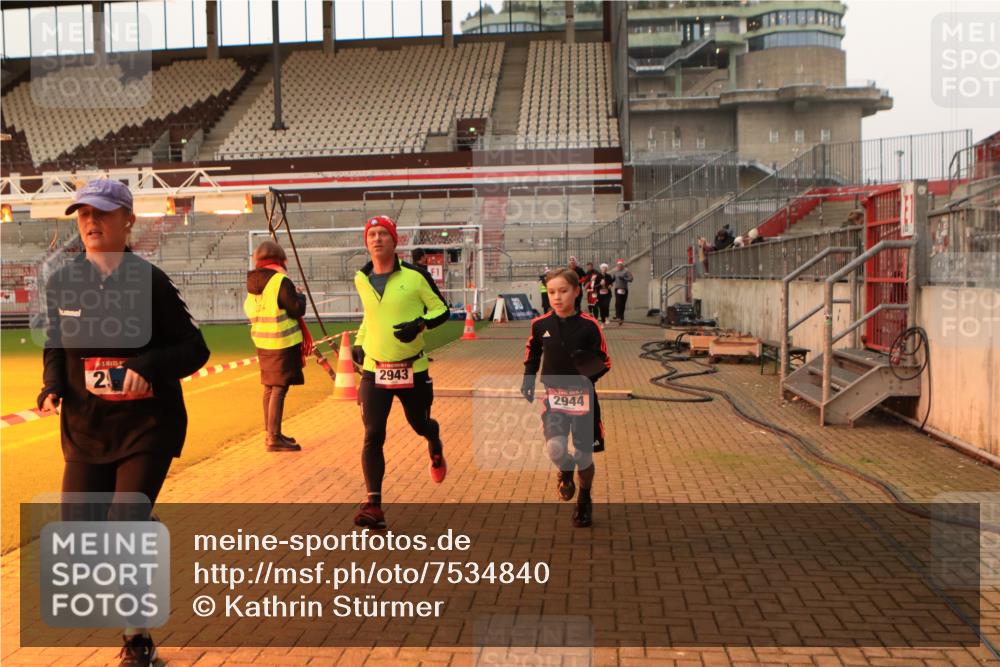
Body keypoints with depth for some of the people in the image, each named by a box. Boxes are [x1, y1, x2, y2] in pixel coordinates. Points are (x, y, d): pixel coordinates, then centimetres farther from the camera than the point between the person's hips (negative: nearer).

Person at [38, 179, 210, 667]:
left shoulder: (149, 281, -11)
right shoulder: (62, 283, 1)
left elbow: (195, 350, -8)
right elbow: (55, 347, 14)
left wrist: (148, 365, -25)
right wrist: (53, 387, -5)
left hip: (148, 426, -4)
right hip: (85, 428, 4)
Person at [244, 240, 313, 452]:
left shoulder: (252, 283, 9)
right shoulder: (281, 281, -14)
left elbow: (249, 310, 17)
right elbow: (297, 309, -13)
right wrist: (300, 296, 4)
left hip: (262, 341, 8)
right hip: (283, 342, -8)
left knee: (269, 387, 17)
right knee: (279, 389, -6)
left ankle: (270, 432, 26)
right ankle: (274, 438, -5)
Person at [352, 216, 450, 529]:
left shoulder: (414, 275, -8)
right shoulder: (361, 279, 4)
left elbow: (441, 309, -3)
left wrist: (419, 324, -21)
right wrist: (359, 342, 13)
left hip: (412, 370, -1)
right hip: (373, 371, 2)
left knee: (420, 424, 15)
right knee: (373, 435, -8)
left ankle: (436, 450, 53)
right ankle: (373, 505, -5)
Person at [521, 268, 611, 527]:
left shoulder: (589, 325, -12)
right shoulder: (540, 324, -4)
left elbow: (604, 362, -5)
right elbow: (532, 355, 14)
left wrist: (592, 374, -26)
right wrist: (528, 381, 2)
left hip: (583, 398, -1)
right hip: (554, 397, 1)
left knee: (584, 456, 8)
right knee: (555, 449, -21)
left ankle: (584, 500, 38)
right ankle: (565, 469, 18)